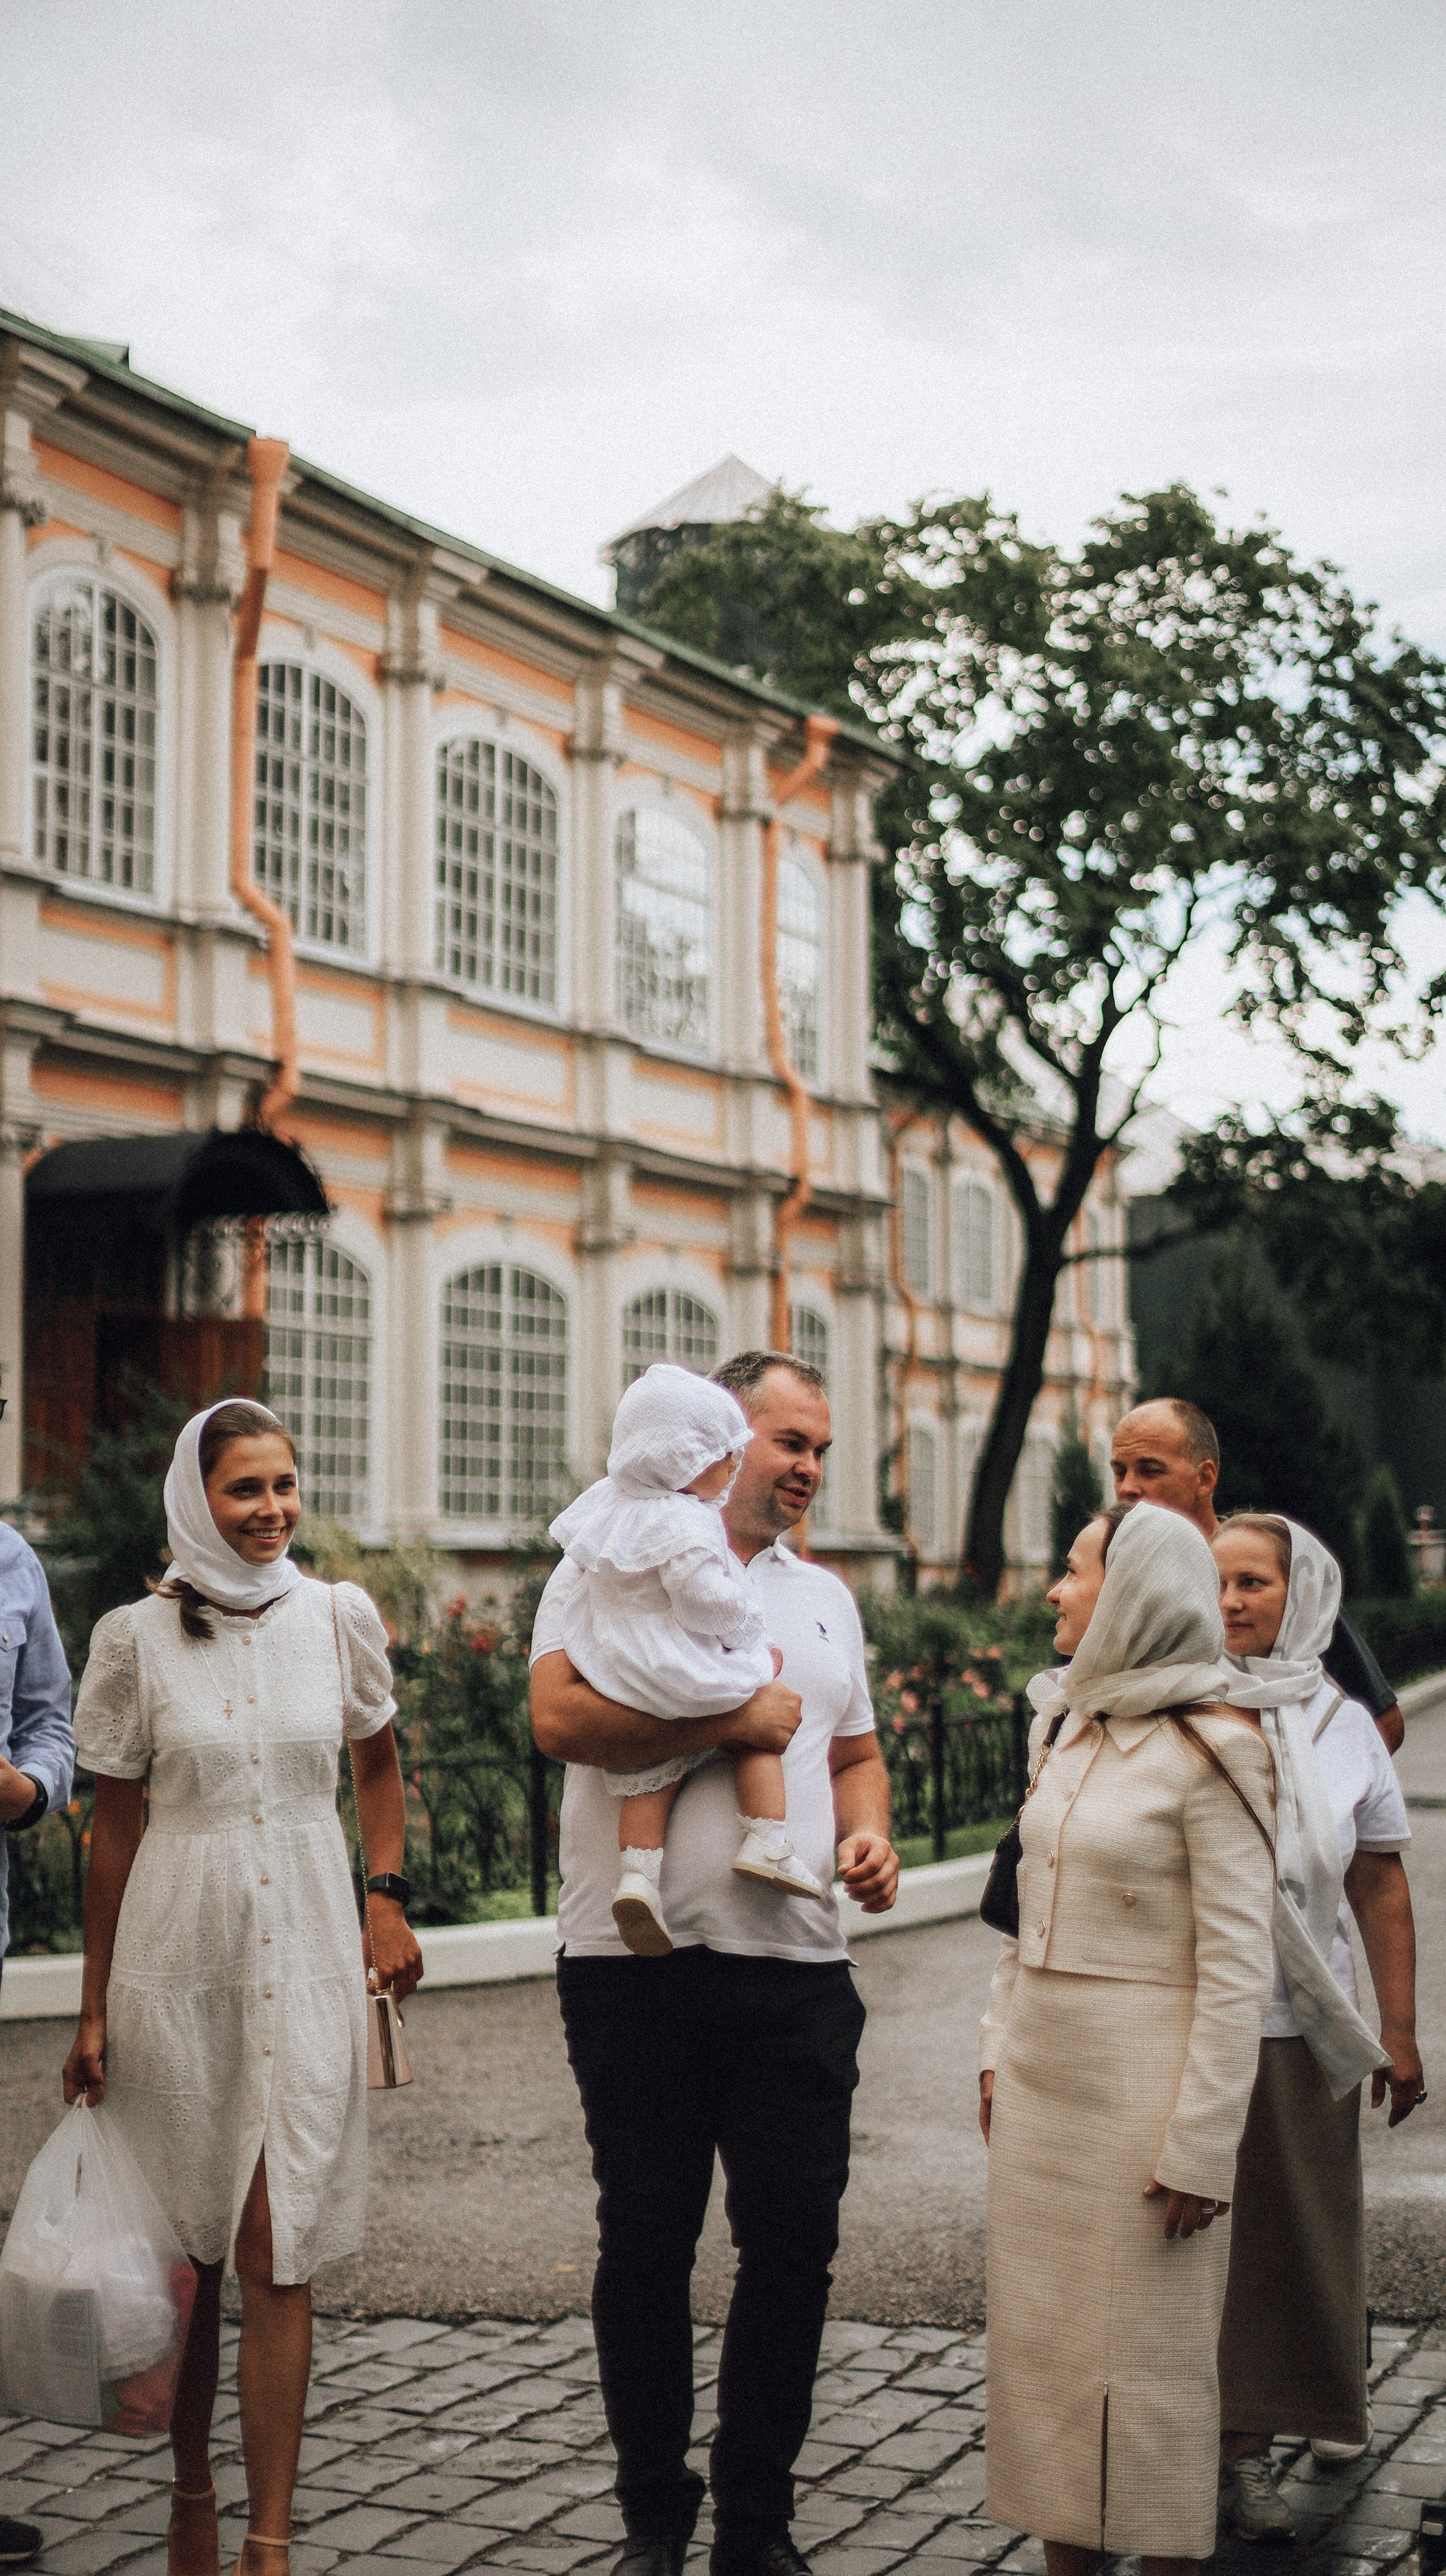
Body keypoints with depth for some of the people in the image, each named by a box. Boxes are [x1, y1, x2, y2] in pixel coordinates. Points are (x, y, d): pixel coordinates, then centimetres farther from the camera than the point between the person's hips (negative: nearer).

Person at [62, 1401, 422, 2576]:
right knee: (187, 2255, 9)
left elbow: (379, 1761, 20)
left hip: (305, 1959, 0)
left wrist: (389, 1895, 8)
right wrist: (94, 2012, 4)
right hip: (174, 1960, 0)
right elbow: (116, 1829, 3)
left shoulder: (339, 1617, 1)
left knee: (277, 2254, -5)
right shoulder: (137, 1637, -2)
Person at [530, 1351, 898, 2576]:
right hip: (640, 1961, -4)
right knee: (647, 2244, 5)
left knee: (795, 2243, 4)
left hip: (798, 1968, 5)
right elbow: (562, 1715, -16)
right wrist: (740, 1718, -14)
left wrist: (868, 1834, 6)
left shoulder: (824, 1597, 20)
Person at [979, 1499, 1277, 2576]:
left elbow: (1236, 1967, -14)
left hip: (1144, 2082, -7)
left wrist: (1201, 2147, -17)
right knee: (1040, 2336, 11)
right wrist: (1000, 2049, 14)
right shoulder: (1066, 1728, 10)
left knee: (1145, 2351, 1)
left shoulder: (1211, 1753, -12)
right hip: (1043, 2079, 7)